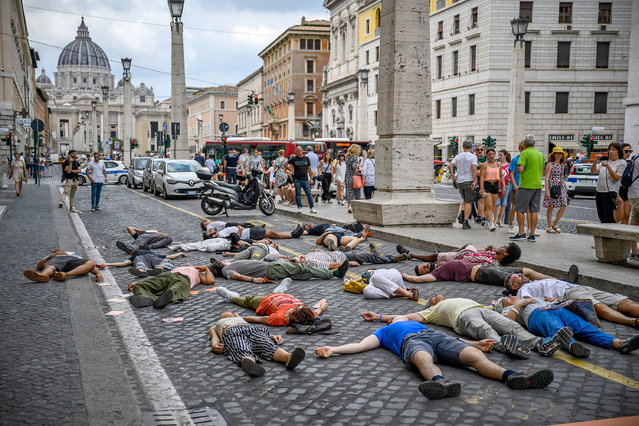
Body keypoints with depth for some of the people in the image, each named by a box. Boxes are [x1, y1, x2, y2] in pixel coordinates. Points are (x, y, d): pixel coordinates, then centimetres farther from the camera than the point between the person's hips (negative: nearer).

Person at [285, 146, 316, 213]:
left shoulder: (306, 158, 9)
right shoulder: (294, 159, 5)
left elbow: (309, 169, 12)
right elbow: (286, 164, 14)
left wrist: (311, 178, 8)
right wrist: (291, 170, 4)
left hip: (305, 179, 1)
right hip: (297, 179, -1)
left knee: (309, 193, -4)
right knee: (298, 193, 2)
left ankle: (312, 208, -1)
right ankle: (299, 208, 9)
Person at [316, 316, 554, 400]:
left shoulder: (420, 323, 44)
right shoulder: (384, 331, 38)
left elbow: (451, 341, 32)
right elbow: (361, 345, 22)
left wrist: (477, 343, 17)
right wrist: (333, 349, 7)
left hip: (436, 336, 3)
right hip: (411, 342, -3)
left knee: (474, 355, -27)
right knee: (424, 358, -42)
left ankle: (510, 376, -51)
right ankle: (441, 383, -73)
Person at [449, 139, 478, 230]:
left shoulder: (458, 156, 6)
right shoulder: (473, 157, -6)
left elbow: (450, 165, -2)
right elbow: (474, 169, -19)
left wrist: (453, 177, 6)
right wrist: (474, 181, -15)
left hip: (459, 181, 4)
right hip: (469, 181, -4)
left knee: (465, 200, 23)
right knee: (468, 202, 2)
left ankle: (461, 214, 0)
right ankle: (465, 222, -2)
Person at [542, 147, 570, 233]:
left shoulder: (562, 165, 16)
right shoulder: (550, 164, -3)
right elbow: (546, 178, -8)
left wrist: (565, 191, 18)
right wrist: (547, 191, -17)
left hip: (560, 187, 6)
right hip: (552, 187, -6)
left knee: (563, 206, -2)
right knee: (550, 207, -2)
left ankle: (555, 224, 10)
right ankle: (549, 227, 6)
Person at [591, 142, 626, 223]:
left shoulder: (622, 163, -1)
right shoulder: (605, 160, 14)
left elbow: (616, 178, -10)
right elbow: (593, 171, 10)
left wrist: (607, 166, -15)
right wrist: (596, 160, -5)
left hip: (610, 192, -6)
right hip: (598, 191, 6)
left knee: (609, 218, -8)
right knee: (601, 216, 10)